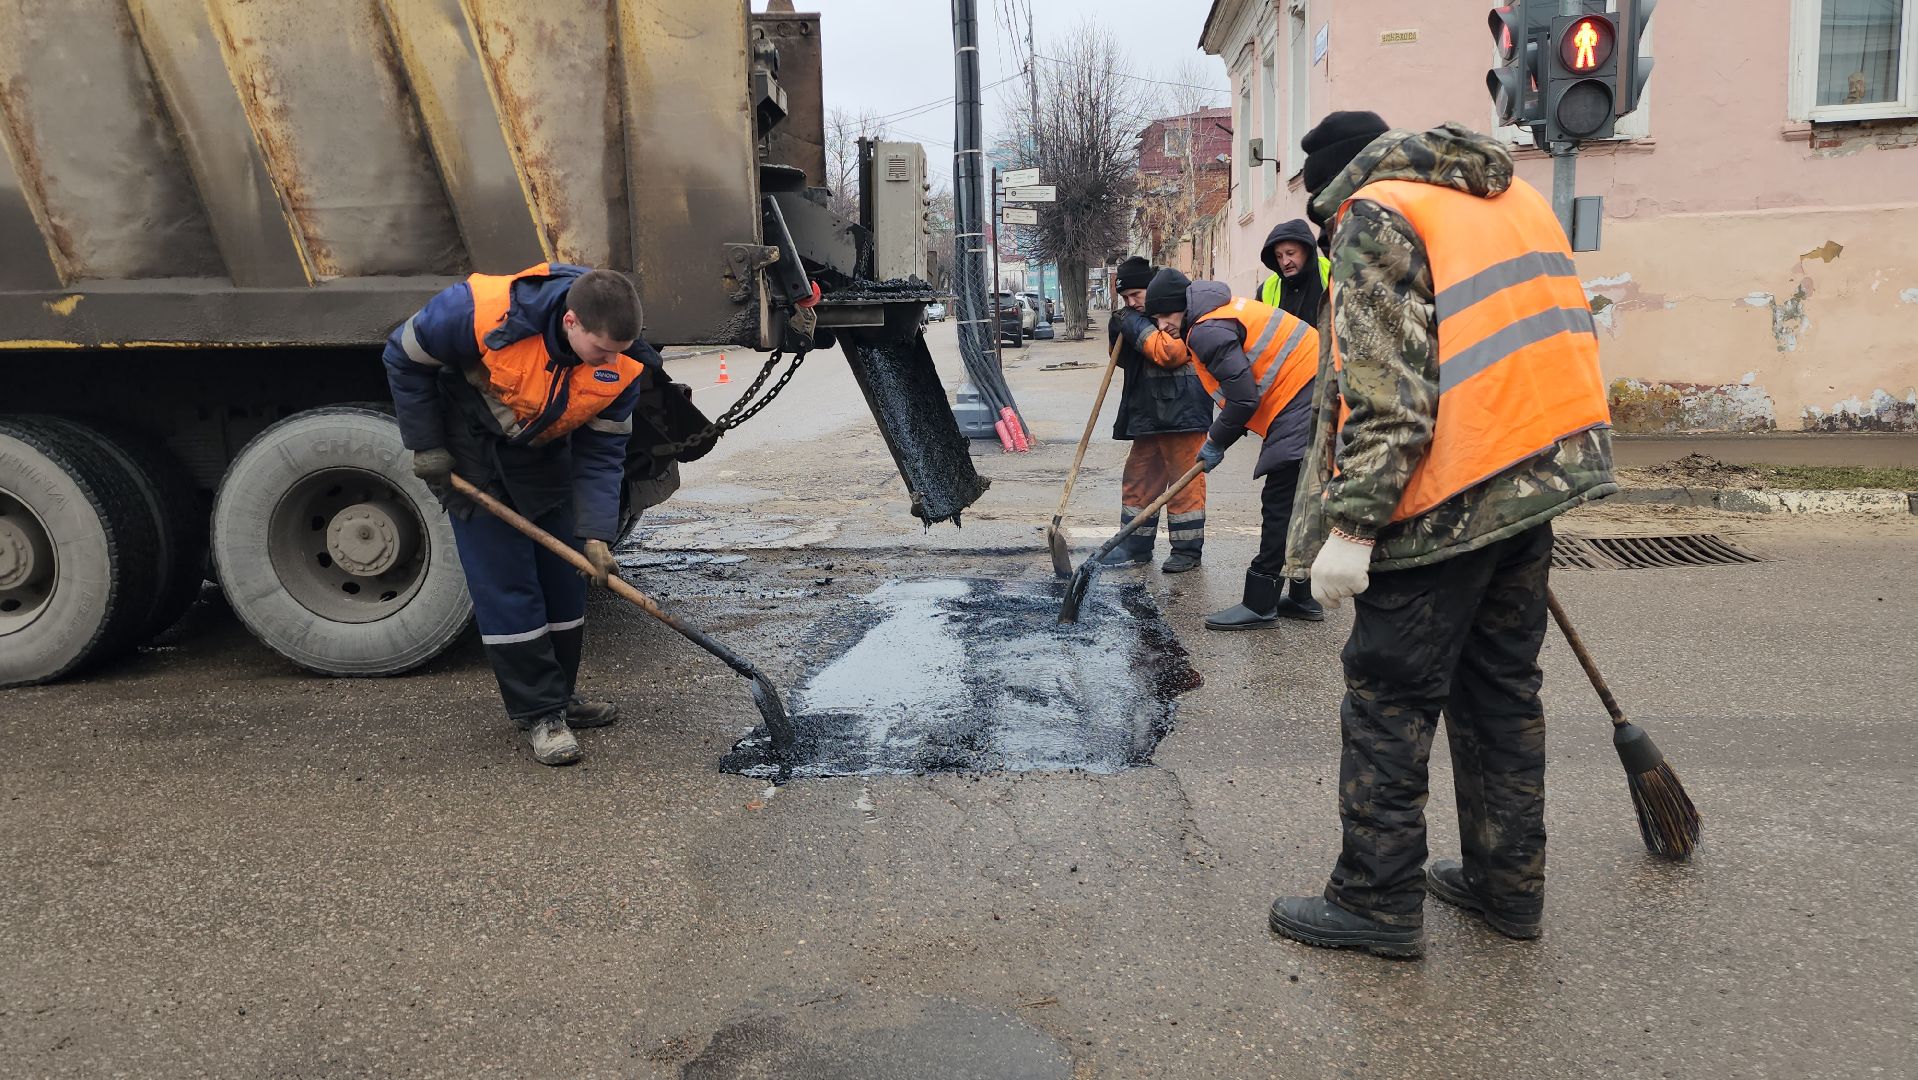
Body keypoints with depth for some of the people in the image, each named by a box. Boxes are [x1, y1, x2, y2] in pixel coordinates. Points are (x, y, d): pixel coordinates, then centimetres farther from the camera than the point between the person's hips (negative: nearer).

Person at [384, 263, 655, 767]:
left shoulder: (622, 365, -23)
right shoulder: (482, 312, -35)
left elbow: (601, 453, -13)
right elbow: (404, 356, -18)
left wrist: (595, 533, -23)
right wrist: (426, 448, -14)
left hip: (543, 455, 4)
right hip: (471, 450, -4)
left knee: (564, 576, 6)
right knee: (504, 582, -8)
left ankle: (559, 696, 23)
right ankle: (539, 714, 0)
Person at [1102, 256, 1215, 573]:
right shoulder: (1137, 317, 14)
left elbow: (1171, 353, -22)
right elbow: (1123, 360, 19)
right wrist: (1119, 333, 0)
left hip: (1182, 413, -8)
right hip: (1147, 413, 8)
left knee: (1185, 481, -2)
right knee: (1139, 478, 12)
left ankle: (1188, 550, 7)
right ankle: (1136, 546, 21)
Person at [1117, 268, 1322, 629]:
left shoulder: (1208, 331, -16)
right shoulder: (1222, 312, 17)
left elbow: (1244, 399, -19)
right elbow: (1243, 390, 19)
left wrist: (1216, 443, -4)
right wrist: (1218, 439, 12)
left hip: (1301, 408, -11)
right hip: (1312, 401, 11)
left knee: (1279, 507, -7)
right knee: (1296, 507, 15)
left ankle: (1259, 605, -3)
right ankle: (1303, 598, 23)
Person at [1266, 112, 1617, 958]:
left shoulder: (1376, 216, -9)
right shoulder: (1510, 195, 18)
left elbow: (1386, 393, -19)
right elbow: (1532, 332, 21)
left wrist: (1352, 524, -20)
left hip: (1449, 499, -9)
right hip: (1541, 468, 9)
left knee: (1389, 699, 1)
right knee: (1501, 686, 17)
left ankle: (1378, 902, 10)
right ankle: (1508, 885, 27)